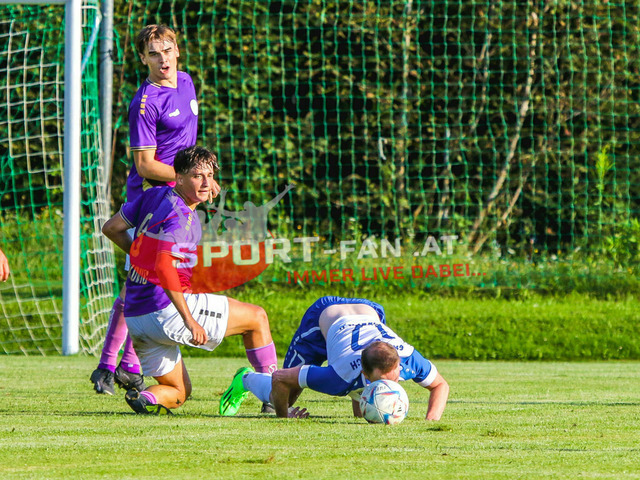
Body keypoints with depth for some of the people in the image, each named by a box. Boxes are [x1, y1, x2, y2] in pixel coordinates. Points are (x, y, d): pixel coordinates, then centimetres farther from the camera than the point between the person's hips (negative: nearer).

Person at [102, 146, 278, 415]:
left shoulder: (154, 196, 9)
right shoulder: (180, 216, -16)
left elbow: (111, 228, 20)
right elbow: (165, 269, -27)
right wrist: (190, 321, -26)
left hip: (135, 317, 9)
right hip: (166, 310, -9)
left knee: (178, 393, 22)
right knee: (256, 317, 7)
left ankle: (145, 398, -9)